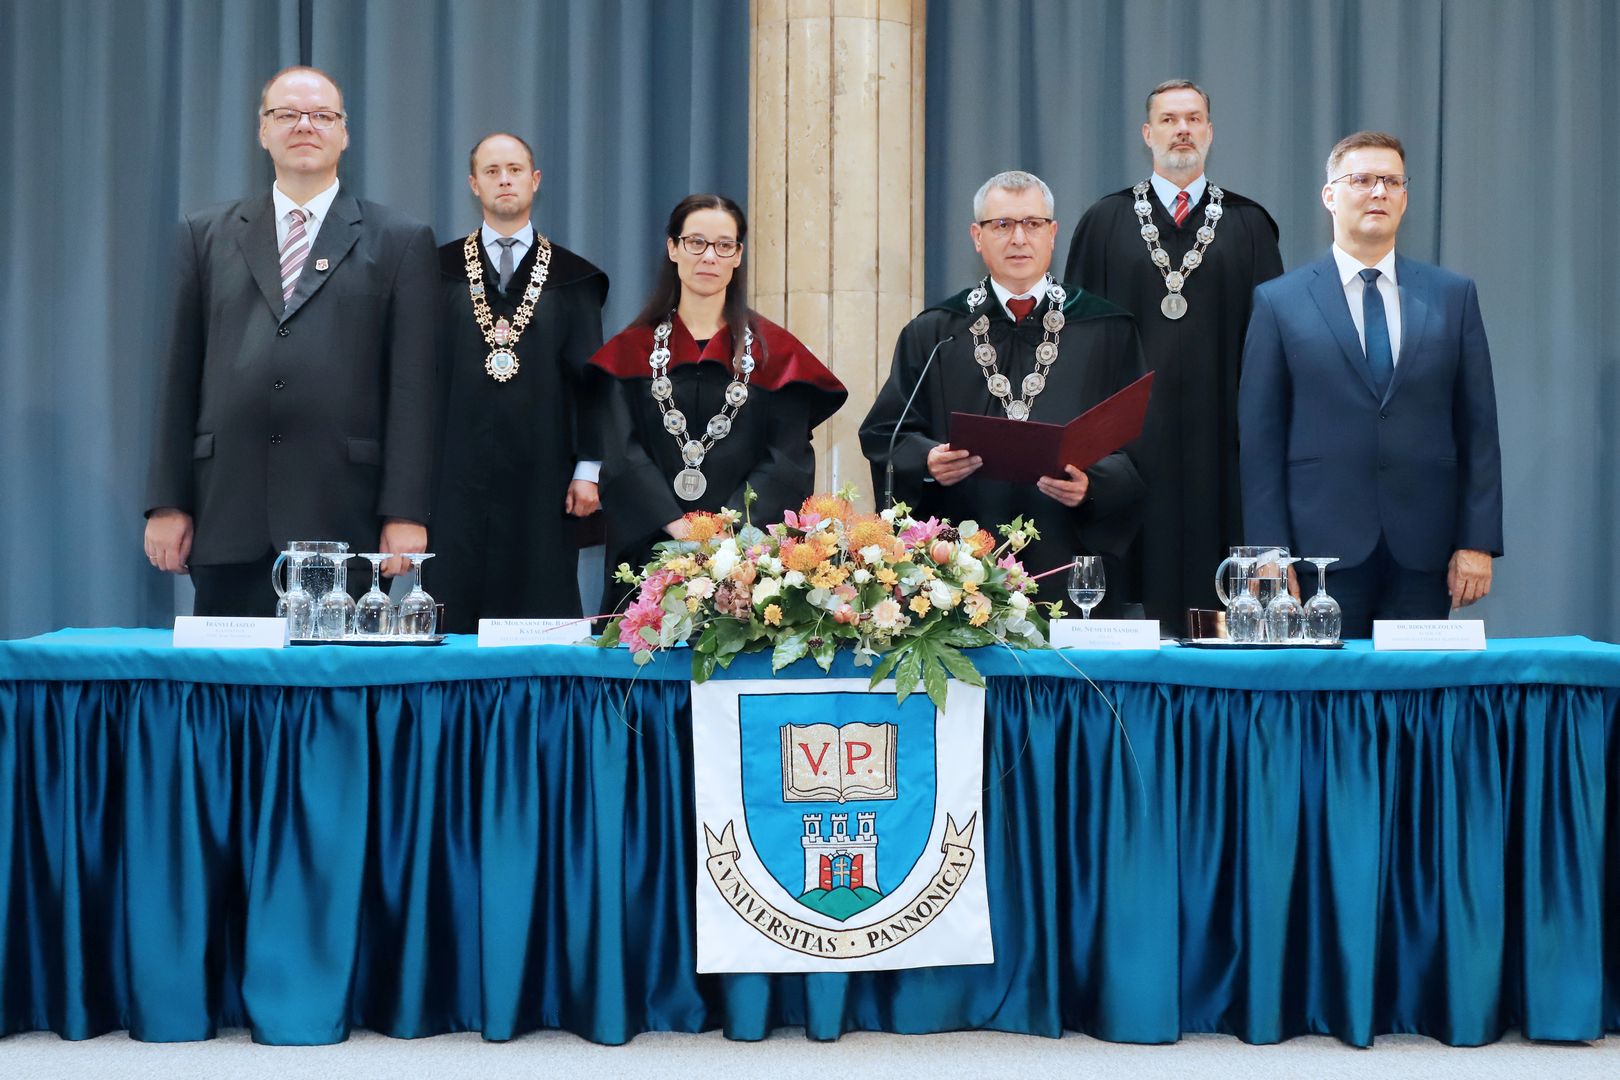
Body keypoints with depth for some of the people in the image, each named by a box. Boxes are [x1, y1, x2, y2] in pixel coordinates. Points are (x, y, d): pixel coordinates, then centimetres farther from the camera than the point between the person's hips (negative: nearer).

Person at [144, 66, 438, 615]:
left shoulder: (400, 240, 7)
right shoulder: (207, 234, 14)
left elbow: (411, 385, 2)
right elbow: (180, 374, 11)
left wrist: (406, 512, -5)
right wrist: (167, 502, 5)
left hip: (341, 514, -2)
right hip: (228, 513, 2)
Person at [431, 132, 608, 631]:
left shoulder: (572, 278, 9)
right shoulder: (441, 271, 9)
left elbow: (589, 379, 6)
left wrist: (588, 468, -2)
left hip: (542, 477, 0)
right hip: (457, 474, 0)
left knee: (542, 616, 0)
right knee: (455, 611, -2)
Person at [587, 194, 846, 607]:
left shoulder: (773, 351, 7)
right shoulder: (631, 351, 8)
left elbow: (786, 462, -3)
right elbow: (623, 457, -3)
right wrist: (678, 527, -18)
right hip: (650, 548, 1)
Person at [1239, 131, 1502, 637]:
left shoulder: (1453, 295, 10)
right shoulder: (1278, 301, 3)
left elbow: (1477, 426, 8)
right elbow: (1260, 438, 1)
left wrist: (1478, 542, 1)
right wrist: (1271, 556, -6)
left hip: (1422, 554, 2)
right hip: (1322, 549, -2)